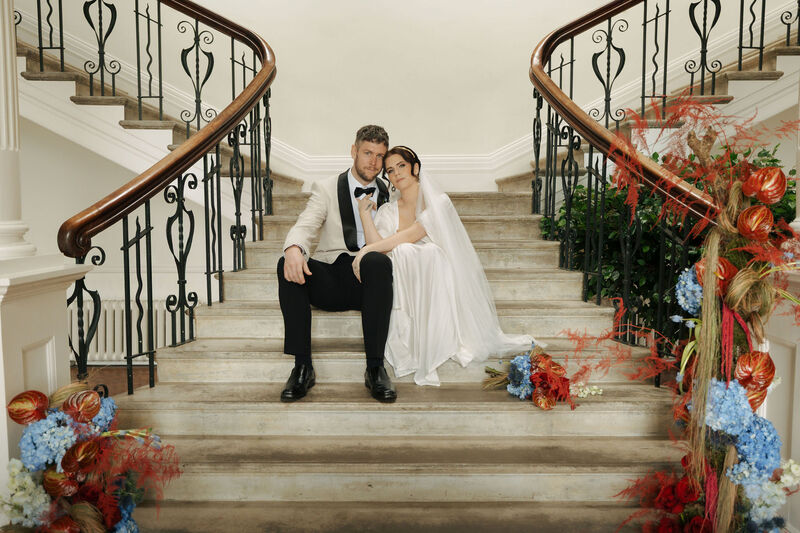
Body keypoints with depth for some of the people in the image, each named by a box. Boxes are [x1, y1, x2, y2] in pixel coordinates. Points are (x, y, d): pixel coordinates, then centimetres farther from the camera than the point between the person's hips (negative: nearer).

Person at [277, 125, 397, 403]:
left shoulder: (389, 195, 18)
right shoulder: (326, 188, 12)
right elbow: (305, 226, -5)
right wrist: (294, 248, -29)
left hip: (369, 279, 0)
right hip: (330, 280, 0)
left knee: (378, 261, -35)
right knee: (288, 264, -29)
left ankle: (375, 367, -31)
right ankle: (302, 366, -27)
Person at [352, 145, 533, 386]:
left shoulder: (438, 202, -1)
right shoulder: (388, 211, 12)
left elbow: (411, 235, -16)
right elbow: (377, 244, -6)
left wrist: (367, 249, -21)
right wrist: (364, 213, -6)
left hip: (437, 281, -2)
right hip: (406, 288, 2)